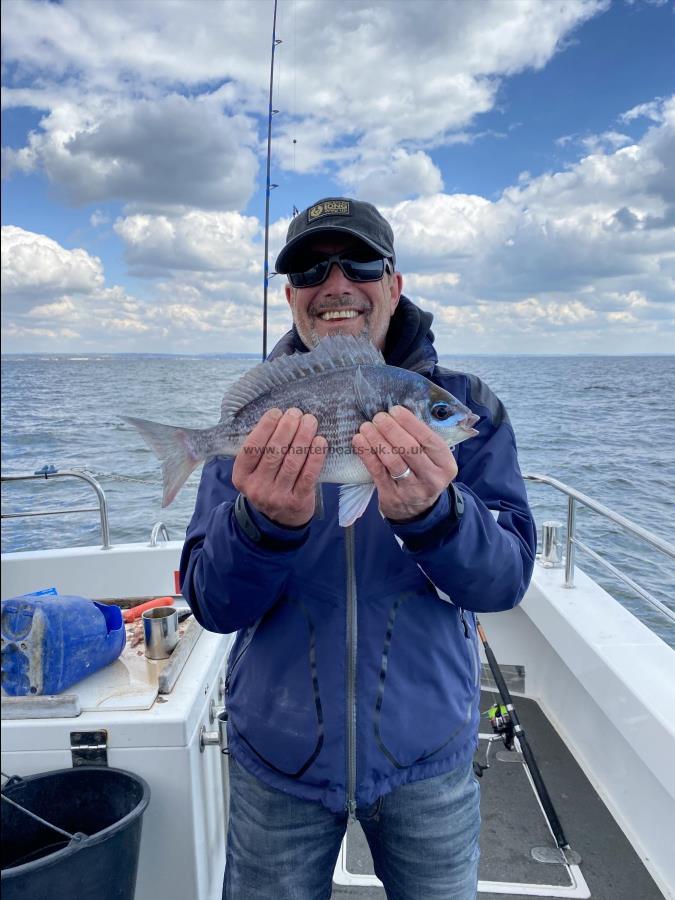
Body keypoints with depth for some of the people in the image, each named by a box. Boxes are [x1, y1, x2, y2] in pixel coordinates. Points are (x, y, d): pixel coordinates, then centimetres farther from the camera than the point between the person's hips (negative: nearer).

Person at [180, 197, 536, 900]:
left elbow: (506, 580, -14)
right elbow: (213, 607, -12)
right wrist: (264, 520, -32)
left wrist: (430, 514, -35)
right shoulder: (251, 416, -7)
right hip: (277, 757, 1)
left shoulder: (462, 405, -8)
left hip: (427, 753, 1)